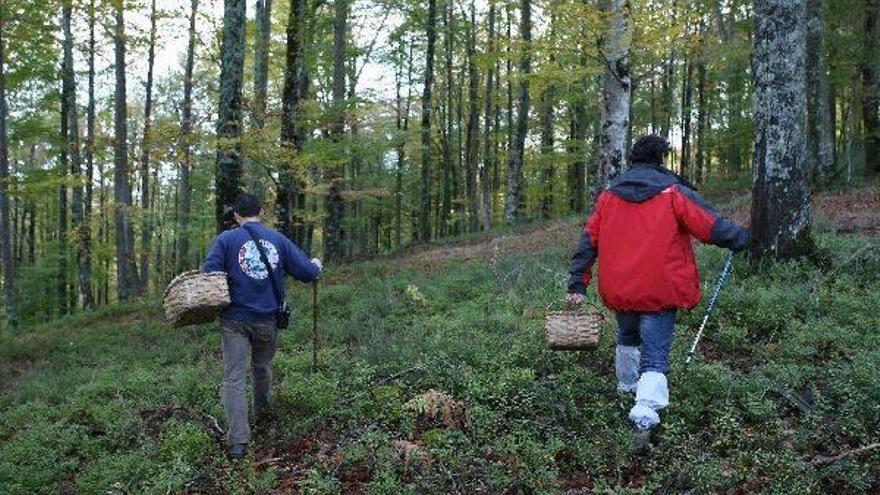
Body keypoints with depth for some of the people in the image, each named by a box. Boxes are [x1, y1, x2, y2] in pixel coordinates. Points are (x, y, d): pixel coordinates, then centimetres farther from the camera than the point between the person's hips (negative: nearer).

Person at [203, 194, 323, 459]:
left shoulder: (226, 239, -4)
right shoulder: (279, 240, 3)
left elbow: (209, 273, -14)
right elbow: (307, 272, 3)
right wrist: (316, 265, 26)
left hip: (235, 320, -3)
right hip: (269, 319, 3)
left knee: (234, 378, -3)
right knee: (262, 367, 25)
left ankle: (238, 441, -12)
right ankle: (261, 409, 49)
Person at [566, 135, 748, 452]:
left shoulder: (609, 195, 8)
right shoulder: (673, 193, -5)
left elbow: (588, 241, 7)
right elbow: (711, 226, -5)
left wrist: (578, 284, 10)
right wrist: (740, 238, 14)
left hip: (618, 290, 4)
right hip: (660, 291, -4)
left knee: (627, 337, 31)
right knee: (655, 357, -5)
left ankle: (627, 385, 51)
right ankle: (645, 415, -25)